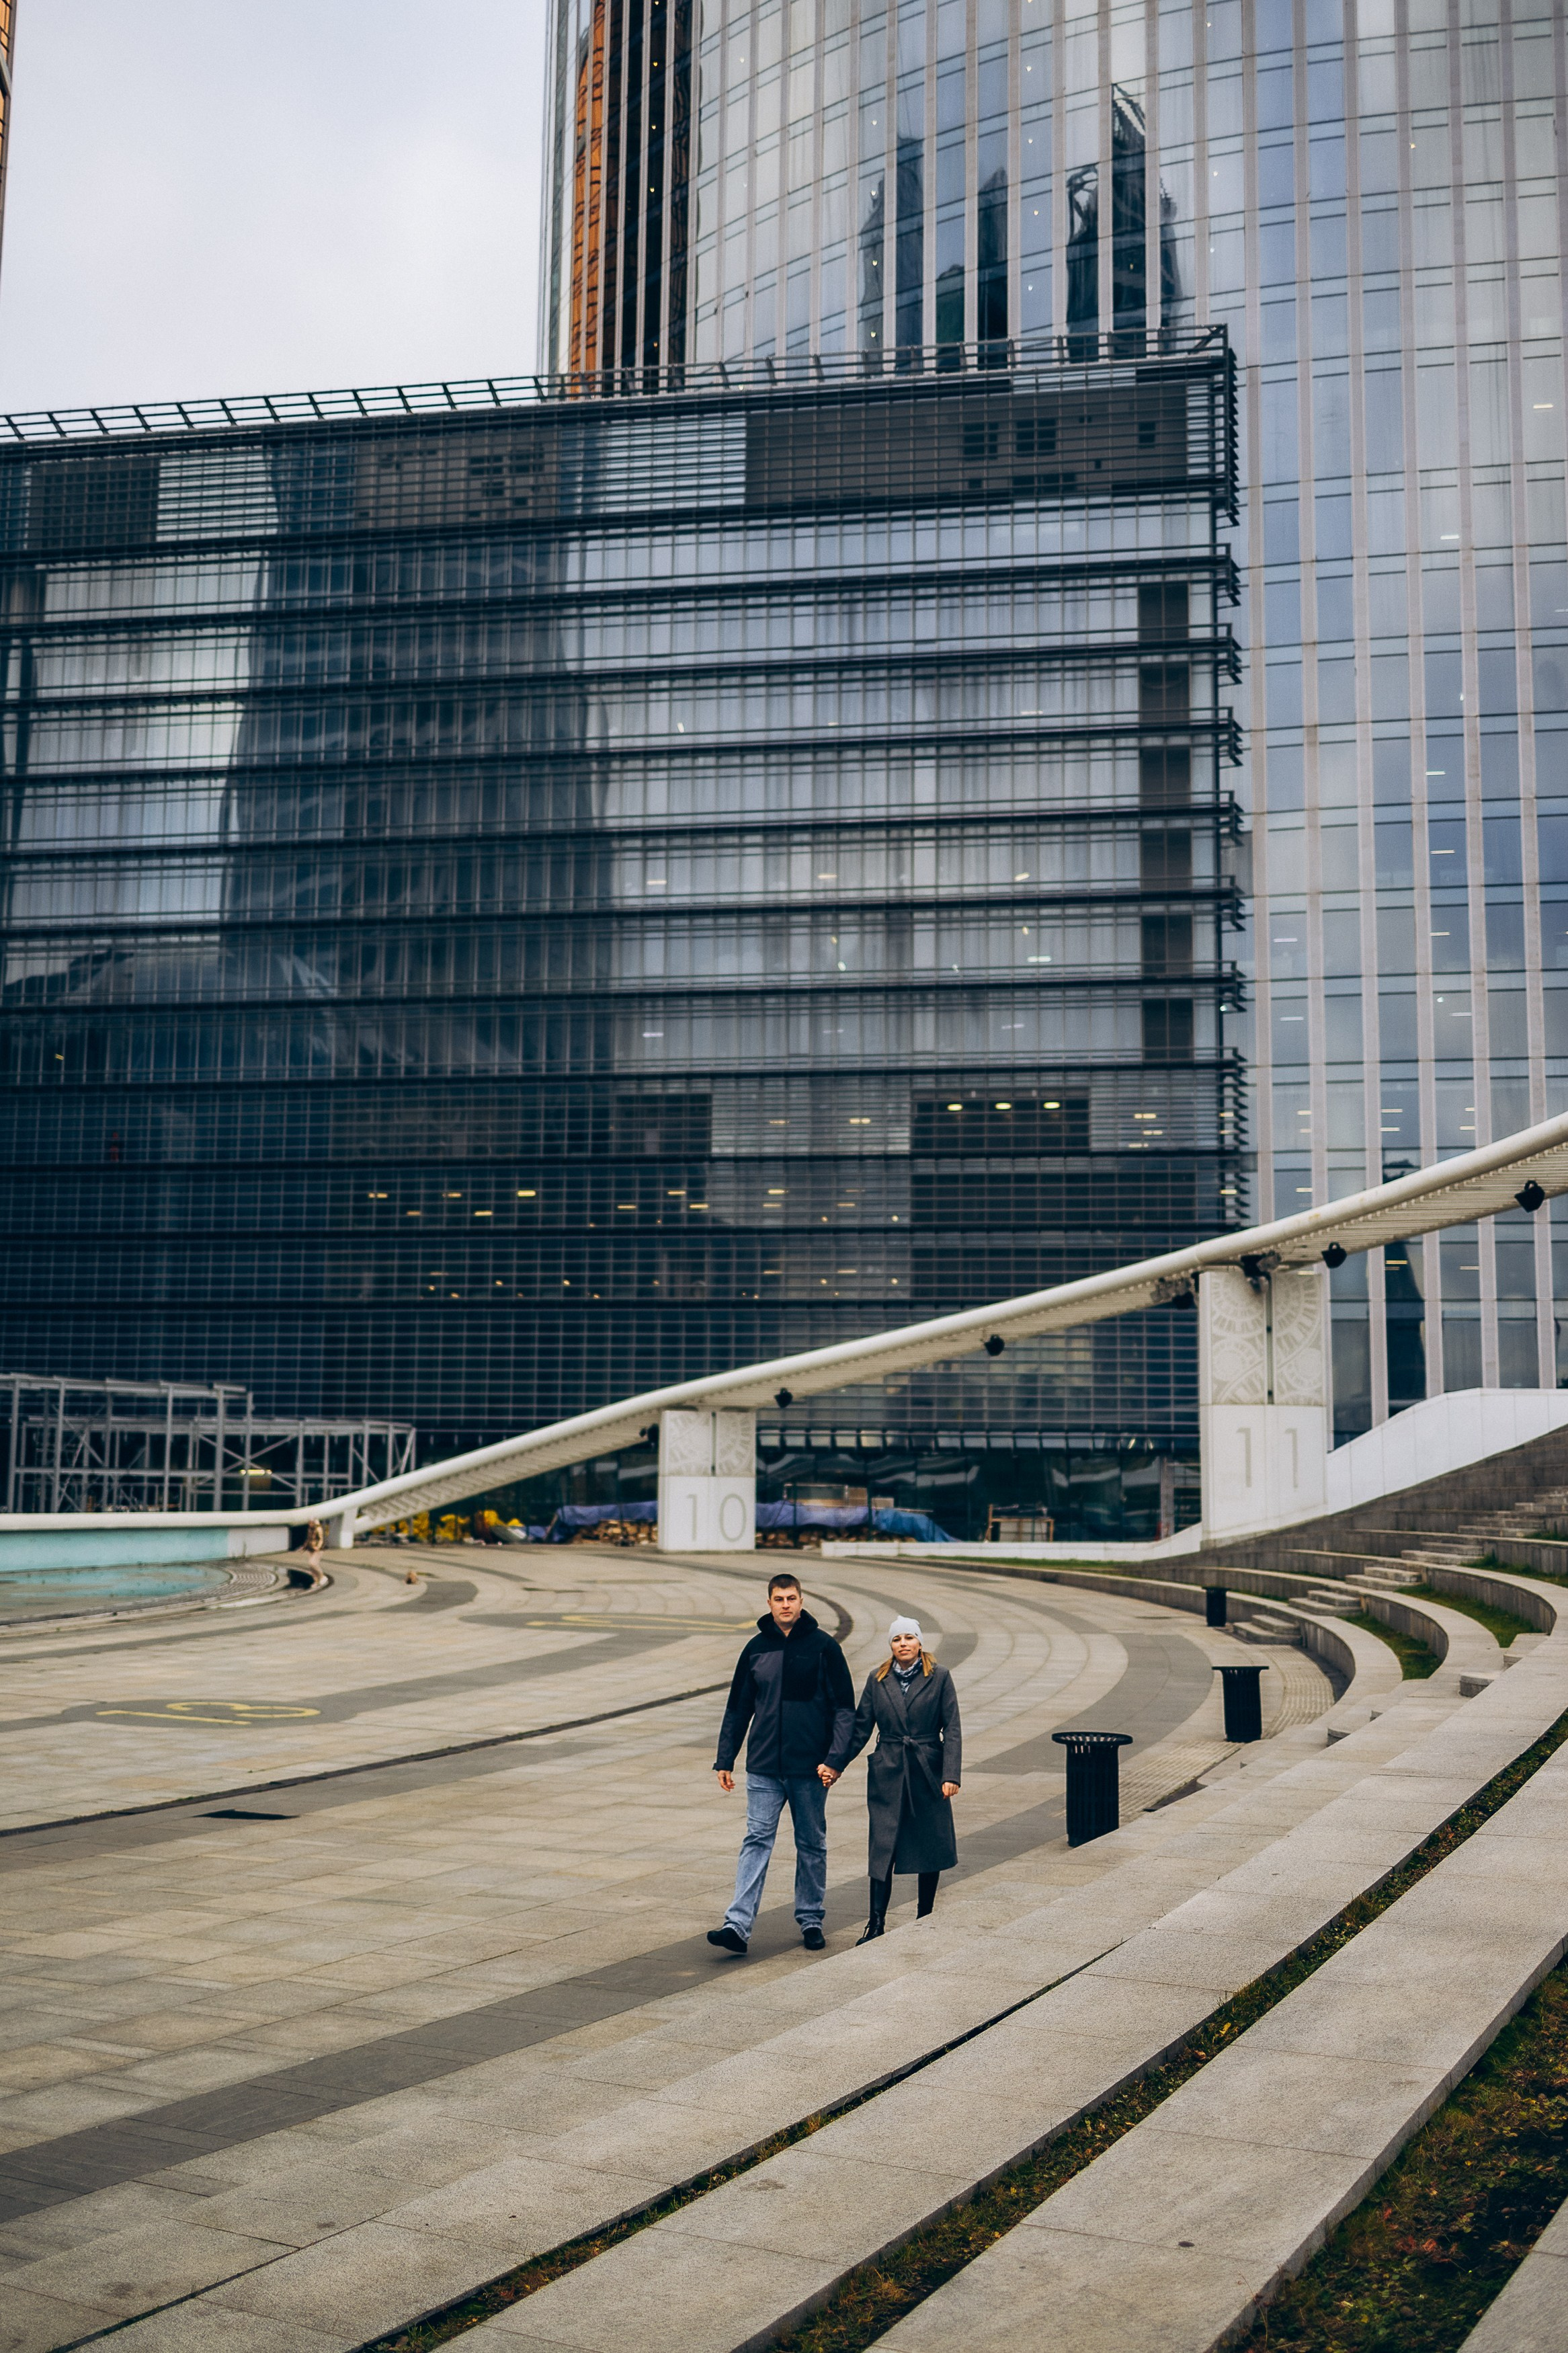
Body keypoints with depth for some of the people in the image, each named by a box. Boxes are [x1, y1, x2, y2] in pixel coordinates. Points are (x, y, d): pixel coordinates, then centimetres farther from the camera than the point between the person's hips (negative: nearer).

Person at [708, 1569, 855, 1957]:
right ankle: (738, 1925, -10)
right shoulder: (756, 1649, 5)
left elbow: (845, 1707, -3)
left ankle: (811, 1919, 22)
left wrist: (836, 1758, -13)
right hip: (764, 1768, 1)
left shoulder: (823, 1646, -2)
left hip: (810, 1768, -1)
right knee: (757, 1841, -5)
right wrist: (725, 1759, 8)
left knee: (812, 1844, 10)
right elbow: (737, 1709, 12)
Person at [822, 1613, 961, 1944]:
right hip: (888, 1774, 1)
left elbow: (952, 1730, -4)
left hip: (927, 1774, -1)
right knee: (883, 1848, -5)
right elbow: (860, 1728, 9)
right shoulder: (878, 1680, 5)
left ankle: (925, 1919, 21)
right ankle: (876, 1923, -3)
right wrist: (834, 1764, 4)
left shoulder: (939, 1678, -2)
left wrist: (951, 1775, -13)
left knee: (929, 1849, 7)